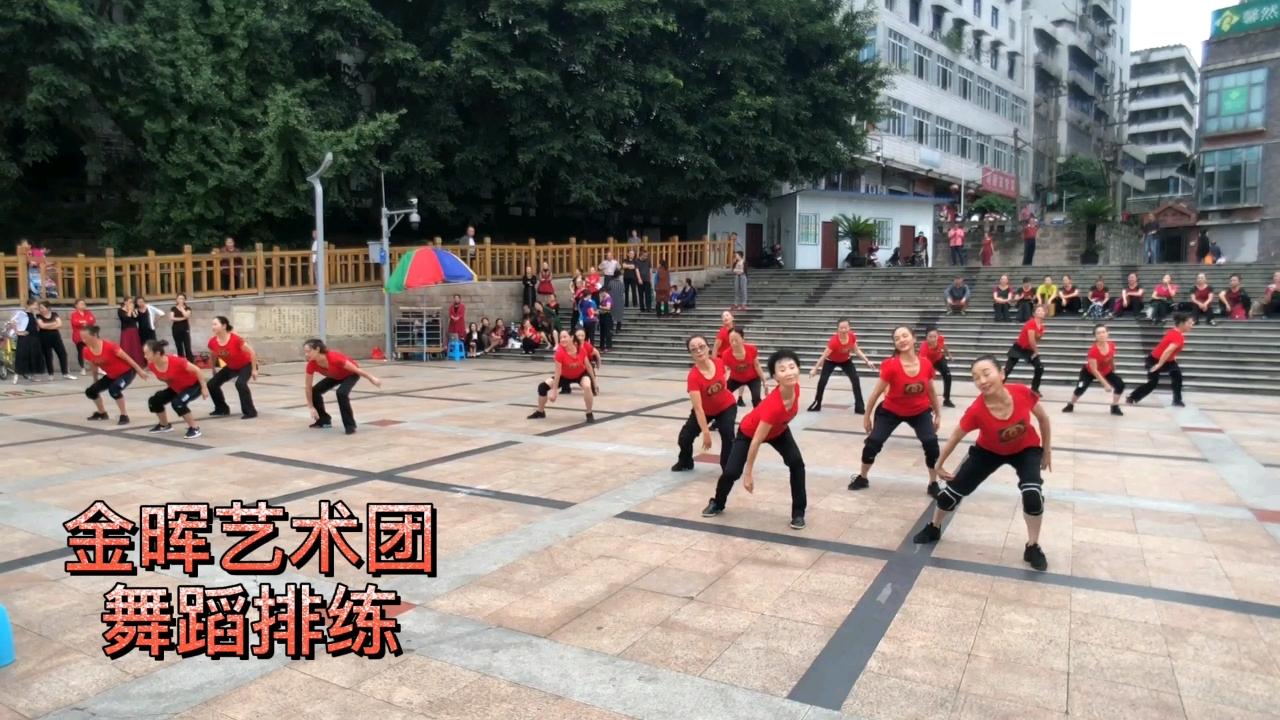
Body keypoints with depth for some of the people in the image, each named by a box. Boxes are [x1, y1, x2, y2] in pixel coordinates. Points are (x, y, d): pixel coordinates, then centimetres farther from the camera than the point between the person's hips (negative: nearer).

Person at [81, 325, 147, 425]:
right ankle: (102, 413, 25)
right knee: (90, 391, 1)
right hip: (111, 375, 7)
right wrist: (96, 382, 20)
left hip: (127, 372, -7)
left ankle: (124, 416, -17)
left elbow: (127, 358, -20)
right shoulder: (87, 352, -8)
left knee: (113, 389, -32)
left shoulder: (109, 346, -28)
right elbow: (94, 367, 9)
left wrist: (139, 370, -16)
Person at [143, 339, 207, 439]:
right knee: (154, 401, 3)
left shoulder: (176, 361, -35)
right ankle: (164, 425, 28)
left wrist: (204, 388, -21)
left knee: (177, 403, -31)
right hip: (176, 388, 8)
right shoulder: (151, 365, -15)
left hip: (194, 385, -8)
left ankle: (194, 428, -16)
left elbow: (197, 370, -26)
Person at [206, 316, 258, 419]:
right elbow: (213, 357, 6)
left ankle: (250, 412, -20)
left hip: (246, 365, -6)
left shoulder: (235, 339, -34)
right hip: (231, 367, 7)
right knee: (212, 384, -1)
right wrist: (214, 371, 14)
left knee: (240, 383, -31)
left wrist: (254, 370, -22)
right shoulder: (212, 342, -17)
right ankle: (222, 409, 19)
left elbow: (252, 352, -26)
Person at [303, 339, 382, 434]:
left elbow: (356, 369, -28)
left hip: (351, 374, -6)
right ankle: (324, 420, 14)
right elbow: (309, 387, -13)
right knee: (315, 391, -6)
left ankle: (350, 425, -18)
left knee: (341, 393, -31)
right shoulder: (311, 365, -24)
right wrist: (311, 407, -10)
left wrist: (372, 379, -17)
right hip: (336, 376, 6)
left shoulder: (334, 358, -41)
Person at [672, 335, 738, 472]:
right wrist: (706, 433, -35)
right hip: (705, 411, -1)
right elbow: (698, 408, -34)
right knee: (684, 438, -6)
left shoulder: (719, 362, -23)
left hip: (727, 407, 1)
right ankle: (685, 462, 27)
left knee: (727, 433, -23)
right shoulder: (693, 376, -34)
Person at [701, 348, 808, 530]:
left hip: (779, 430, 5)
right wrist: (749, 473, -30)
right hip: (749, 432, -5)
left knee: (797, 463, -14)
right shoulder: (773, 405, -45)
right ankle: (717, 504, 25)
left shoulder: (795, 388, -27)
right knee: (731, 472, -8)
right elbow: (756, 441, -37)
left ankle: (798, 513, 1)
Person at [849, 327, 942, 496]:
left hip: (920, 412, 1)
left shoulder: (926, 365, -17)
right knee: (873, 443, -3)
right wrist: (867, 417, -8)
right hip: (891, 411, -1)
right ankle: (862, 478, 23)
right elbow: (877, 392, -14)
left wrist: (938, 414, 8)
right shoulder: (891, 366, -25)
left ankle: (933, 484, 6)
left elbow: (931, 391, 2)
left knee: (931, 444, -15)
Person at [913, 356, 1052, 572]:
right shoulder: (976, 411, -35)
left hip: (1026, 449, 0)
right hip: (989, 451, 0)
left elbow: (1043, 417, -11)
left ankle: (1033, 547, 1)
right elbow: (955, 438, -17)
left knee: (1033, 493, -23)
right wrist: (939, 465, -6)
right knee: (954, 489, 0)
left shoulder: (1022, 393, -34)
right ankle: (934, 528, 30)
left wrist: (1046, 450, 0)